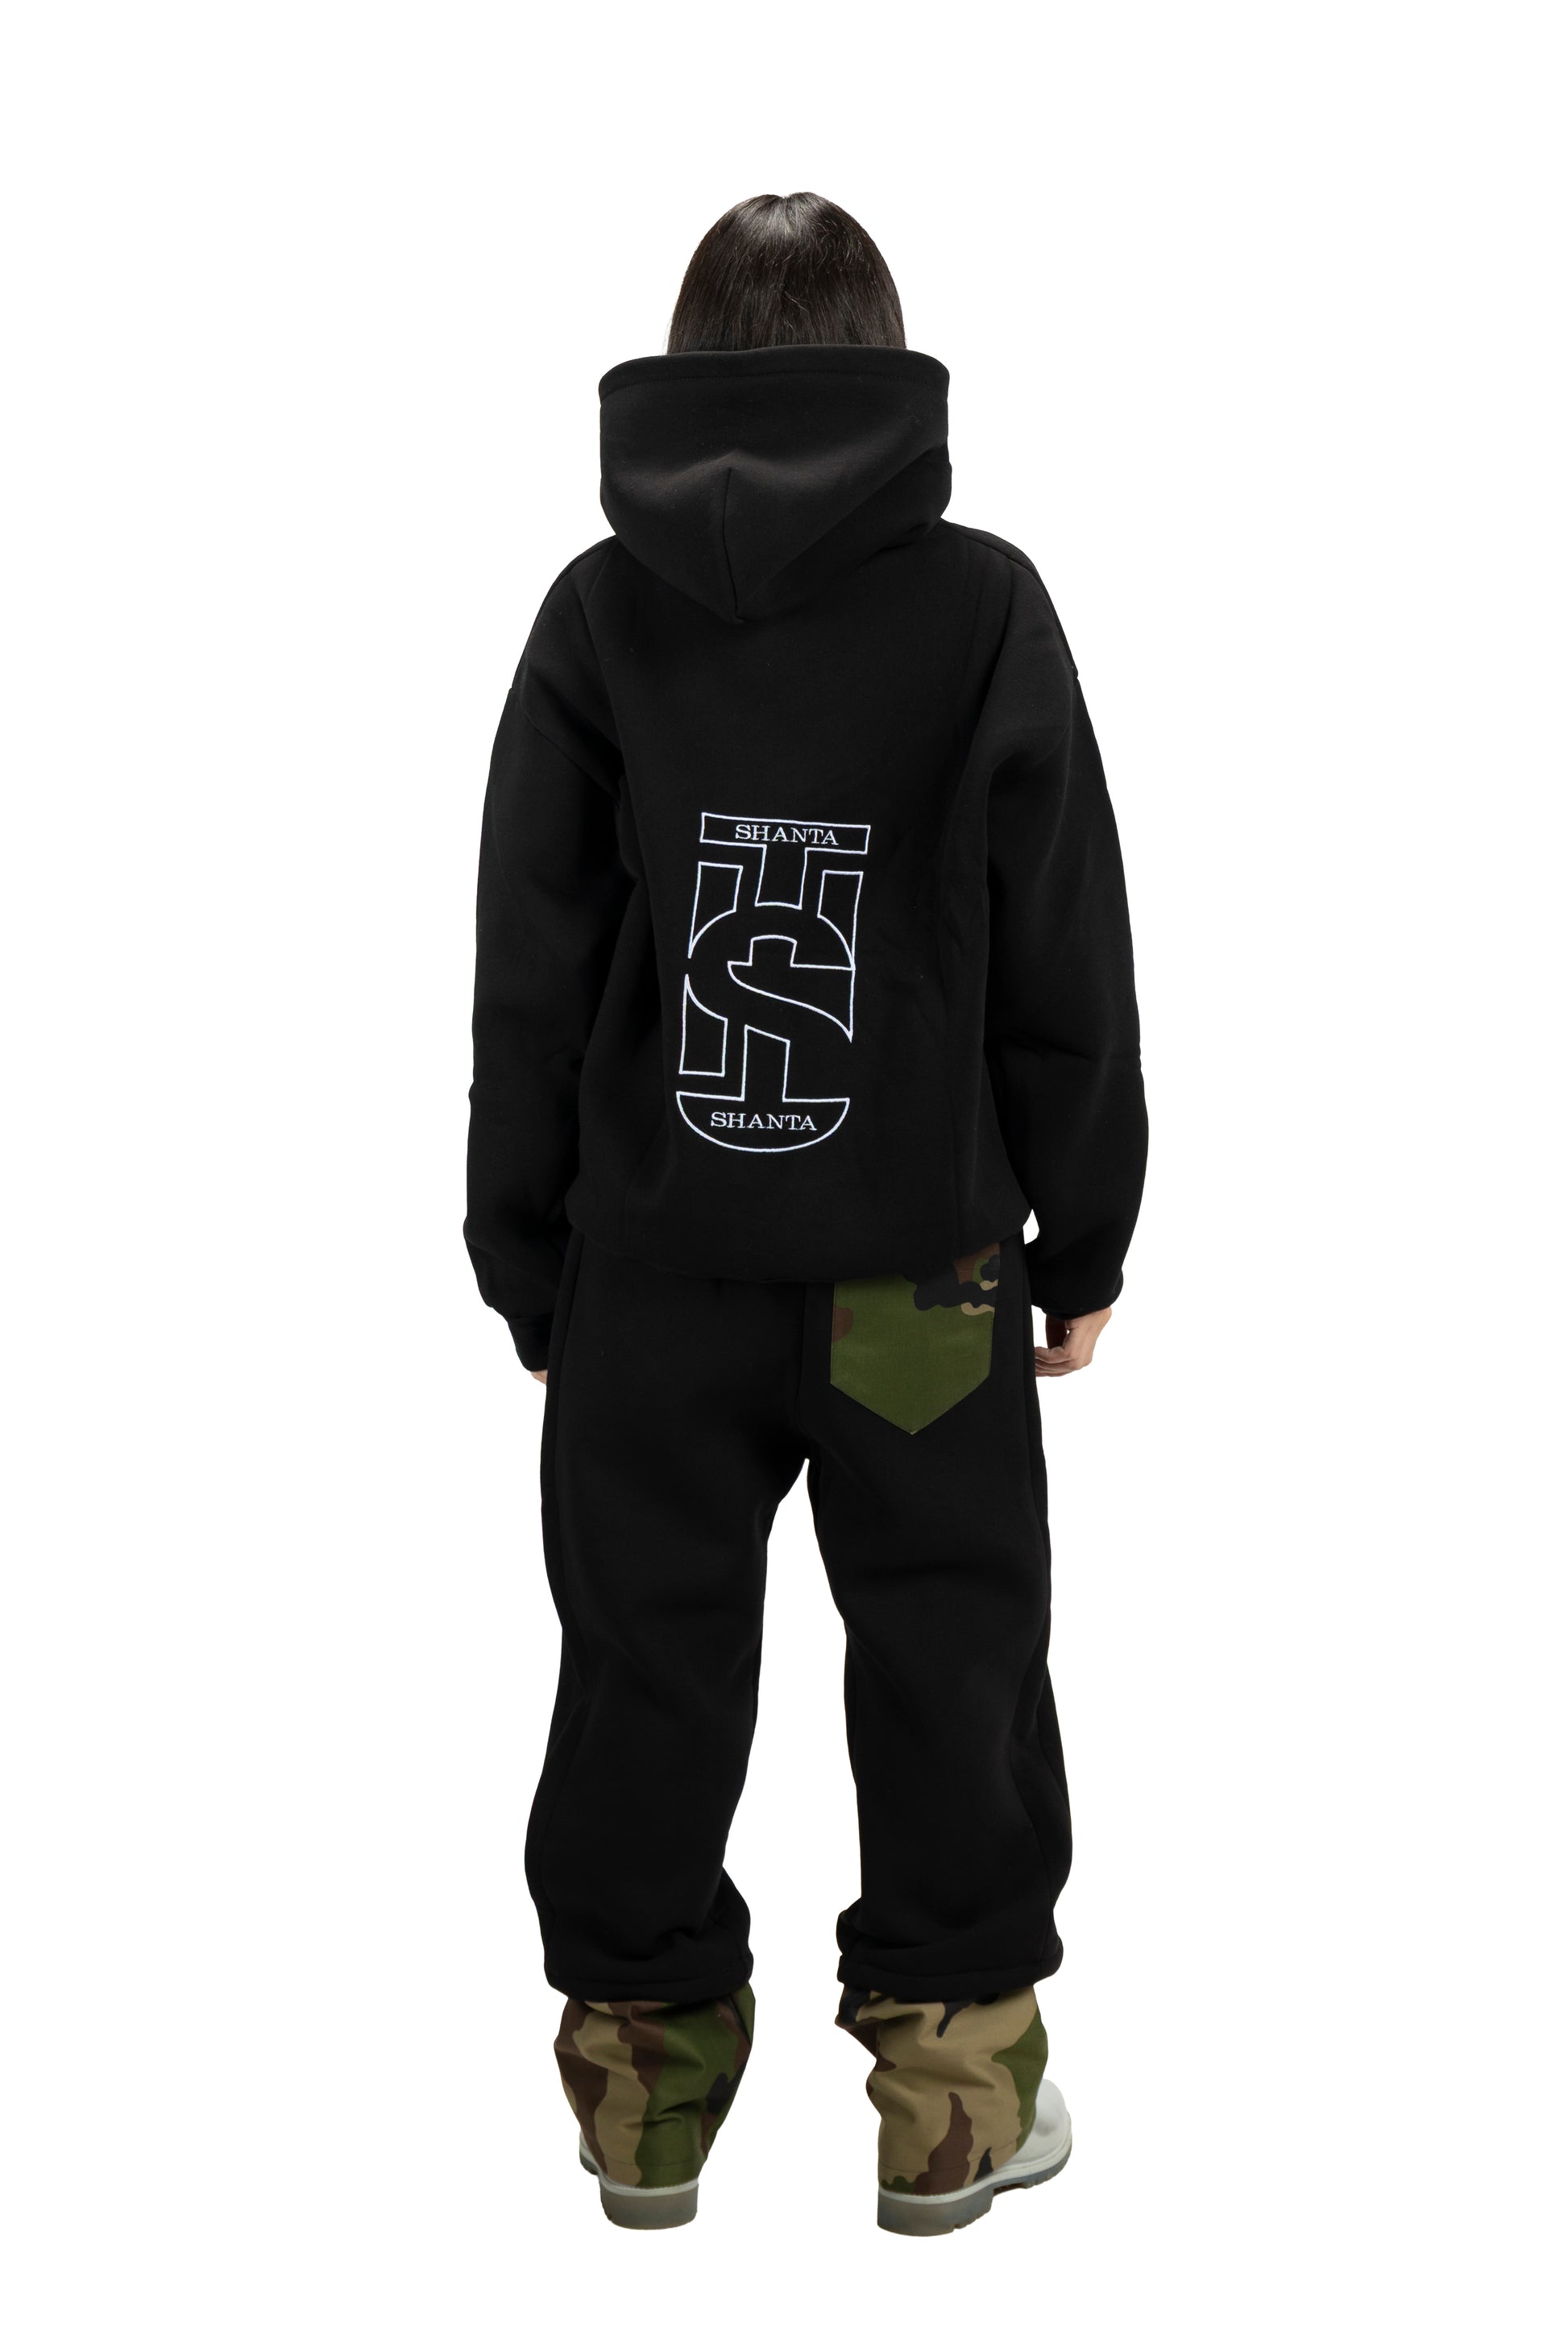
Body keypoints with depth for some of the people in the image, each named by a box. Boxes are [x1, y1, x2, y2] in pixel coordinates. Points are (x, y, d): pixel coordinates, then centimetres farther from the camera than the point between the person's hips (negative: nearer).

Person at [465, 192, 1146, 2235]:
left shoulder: (601, 609, -1)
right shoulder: (986, 604, -4)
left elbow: (529, 972, 1)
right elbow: (1070, 965, -2)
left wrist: (529, 1262, 9)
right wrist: (1084, 1241, 8)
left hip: (653, 1263, 2)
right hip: (927, 1264, -1)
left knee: (648, 1668, 13)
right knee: (950, 1663, 11)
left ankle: (645, 2088, 25)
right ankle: (955, 2095, 21)